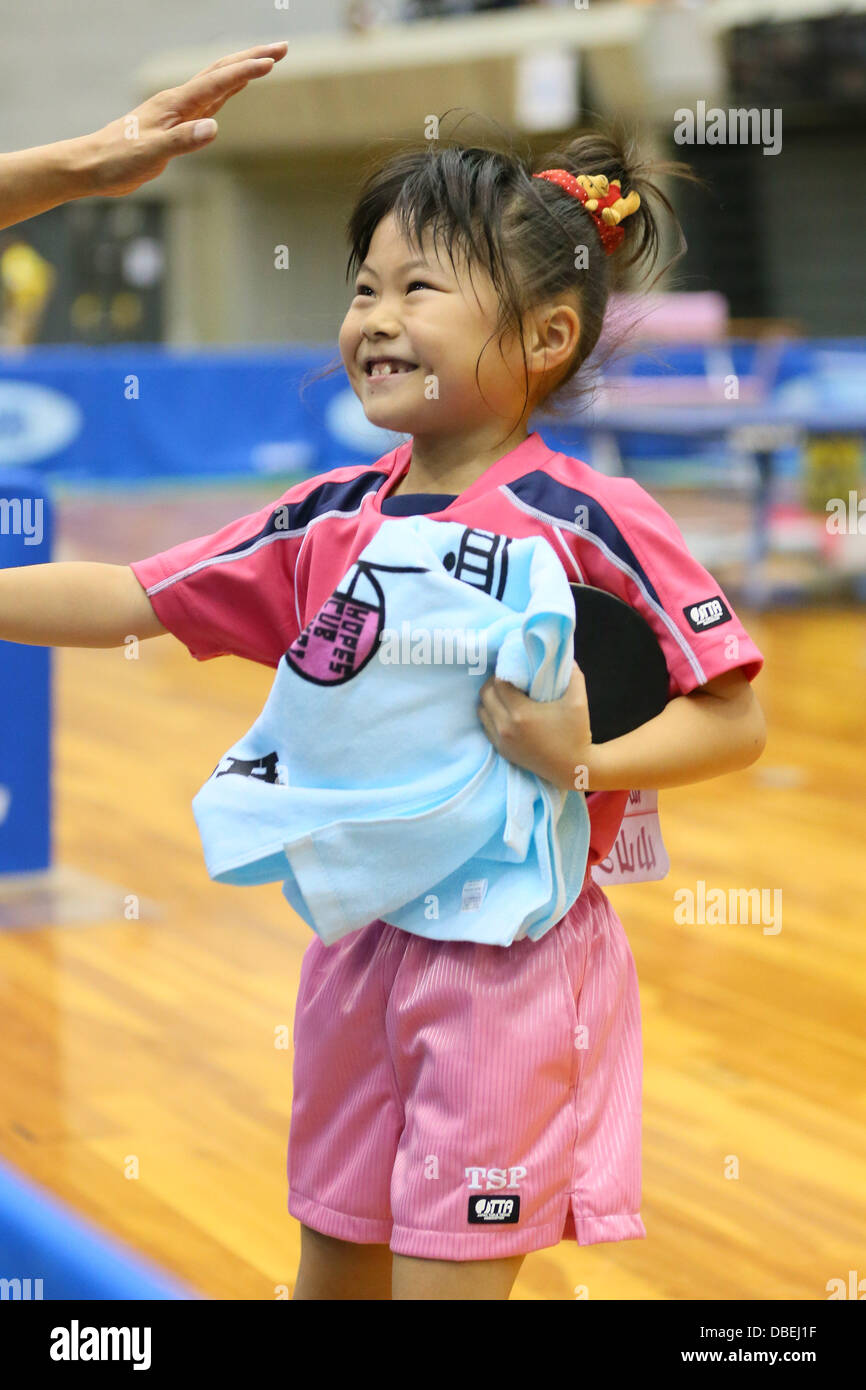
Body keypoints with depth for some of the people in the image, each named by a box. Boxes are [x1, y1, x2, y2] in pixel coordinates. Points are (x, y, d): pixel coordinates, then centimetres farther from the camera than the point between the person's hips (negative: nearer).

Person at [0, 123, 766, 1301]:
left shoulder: (590, 523, -13)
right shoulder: (328, 522, 3)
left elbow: (734, 718, -12)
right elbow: (128, 601, 7)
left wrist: (586, 761, -24)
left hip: (510, 964, -6)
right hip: (357, 946, 6)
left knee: (446, 1271, 1)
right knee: (332, 1261, 18)